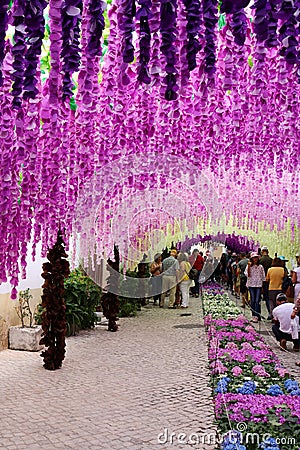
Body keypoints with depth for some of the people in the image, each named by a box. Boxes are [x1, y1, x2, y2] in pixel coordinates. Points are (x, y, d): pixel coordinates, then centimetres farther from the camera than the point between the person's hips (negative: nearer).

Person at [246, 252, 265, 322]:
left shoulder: (260, 267, 7)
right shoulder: (249, 266, 4)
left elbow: (263, 277, 9)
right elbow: (248, 275, -8)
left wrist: (263, 286, 5)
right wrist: (249, 266, -14)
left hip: (259, 285, 0)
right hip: (251, 285, 0)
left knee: (257, 301, -8)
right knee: (252, 301, 2)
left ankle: (256, 316, -11)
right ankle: (253, 315, 11)